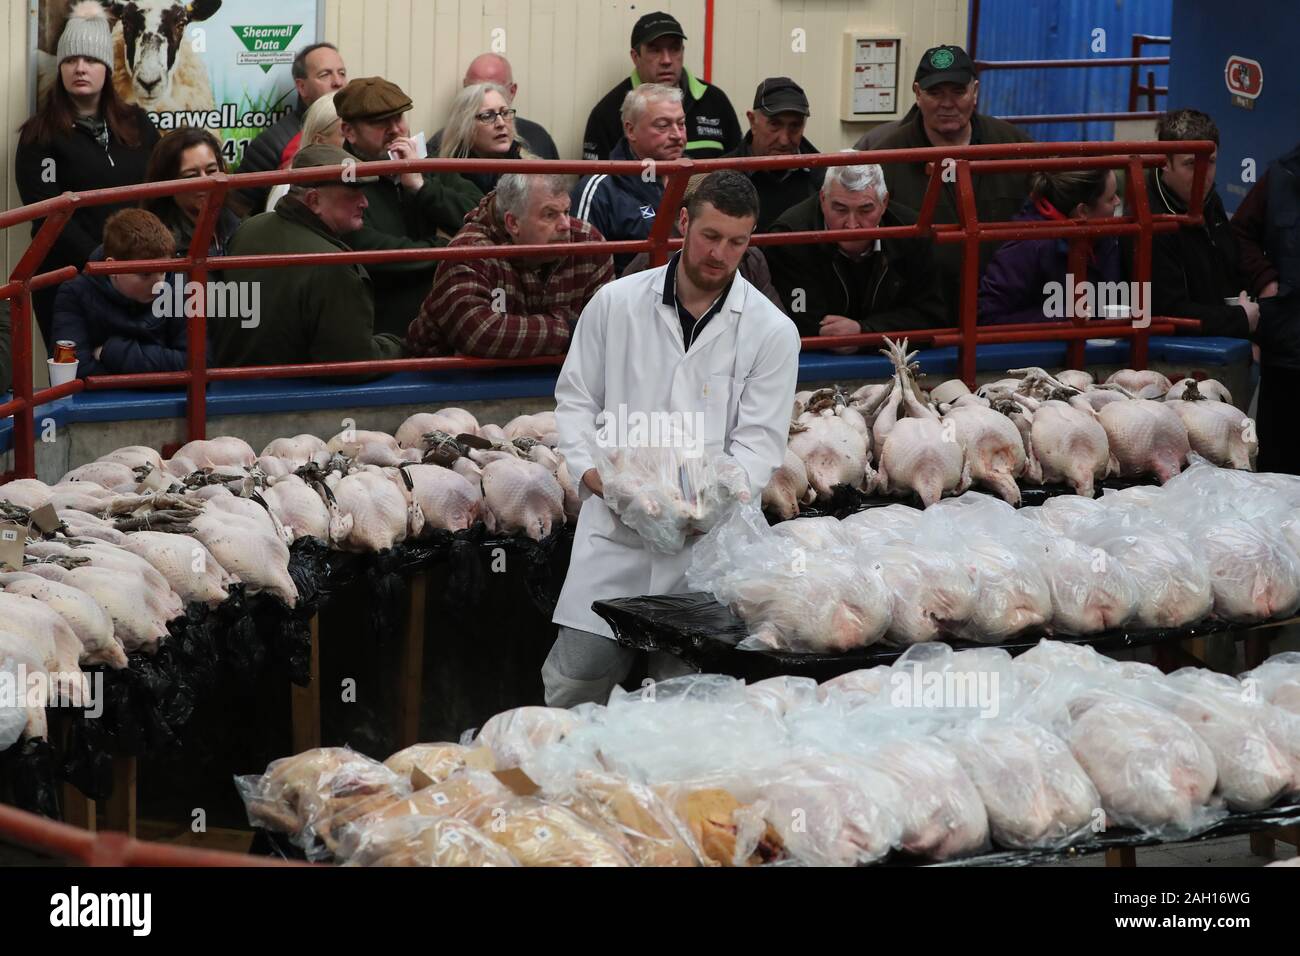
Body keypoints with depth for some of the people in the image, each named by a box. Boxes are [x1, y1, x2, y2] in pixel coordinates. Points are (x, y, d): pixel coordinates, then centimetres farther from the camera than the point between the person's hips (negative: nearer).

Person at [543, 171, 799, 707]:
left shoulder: (771, 332, 3)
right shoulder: (616, 303, 6)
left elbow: (759, 442, -1)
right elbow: (576, 398, 12)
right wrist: (589, 467, -6)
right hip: (614, 529, 1)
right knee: (574, 678, -3)